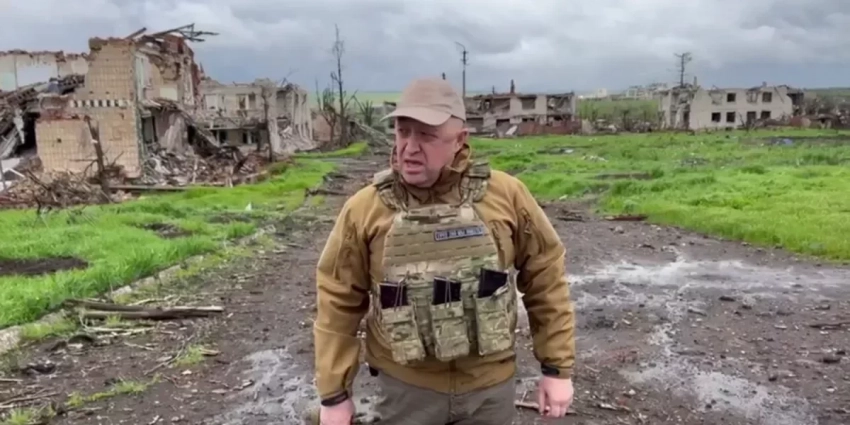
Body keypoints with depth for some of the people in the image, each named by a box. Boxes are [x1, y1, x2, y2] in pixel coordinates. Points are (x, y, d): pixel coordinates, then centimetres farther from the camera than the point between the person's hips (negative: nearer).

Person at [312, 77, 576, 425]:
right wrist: (334, 392, 1)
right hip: (405, 387, 0)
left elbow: (546, 276, -1)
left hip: (491, 383, 1)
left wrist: (557, 366, 2)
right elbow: (338, 302, -3)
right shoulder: (364, 208, -11)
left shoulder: (506, 195, -11)